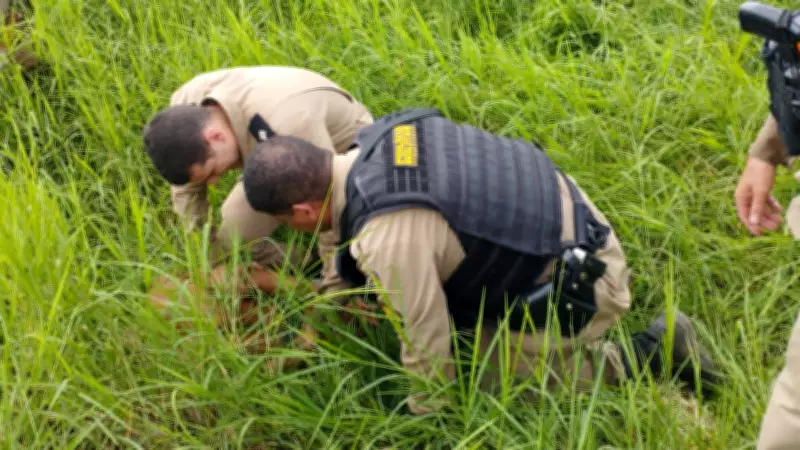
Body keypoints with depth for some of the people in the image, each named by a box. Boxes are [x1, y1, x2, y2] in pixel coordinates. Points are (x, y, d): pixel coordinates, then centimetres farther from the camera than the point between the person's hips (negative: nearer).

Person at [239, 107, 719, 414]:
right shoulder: (388, 135, -6)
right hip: (565, 218, 9)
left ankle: (649, 356, 7)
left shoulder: (389, 238, -31)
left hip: (576, 284, -9)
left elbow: (425, 341, -18)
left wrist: (424, 419, 0)